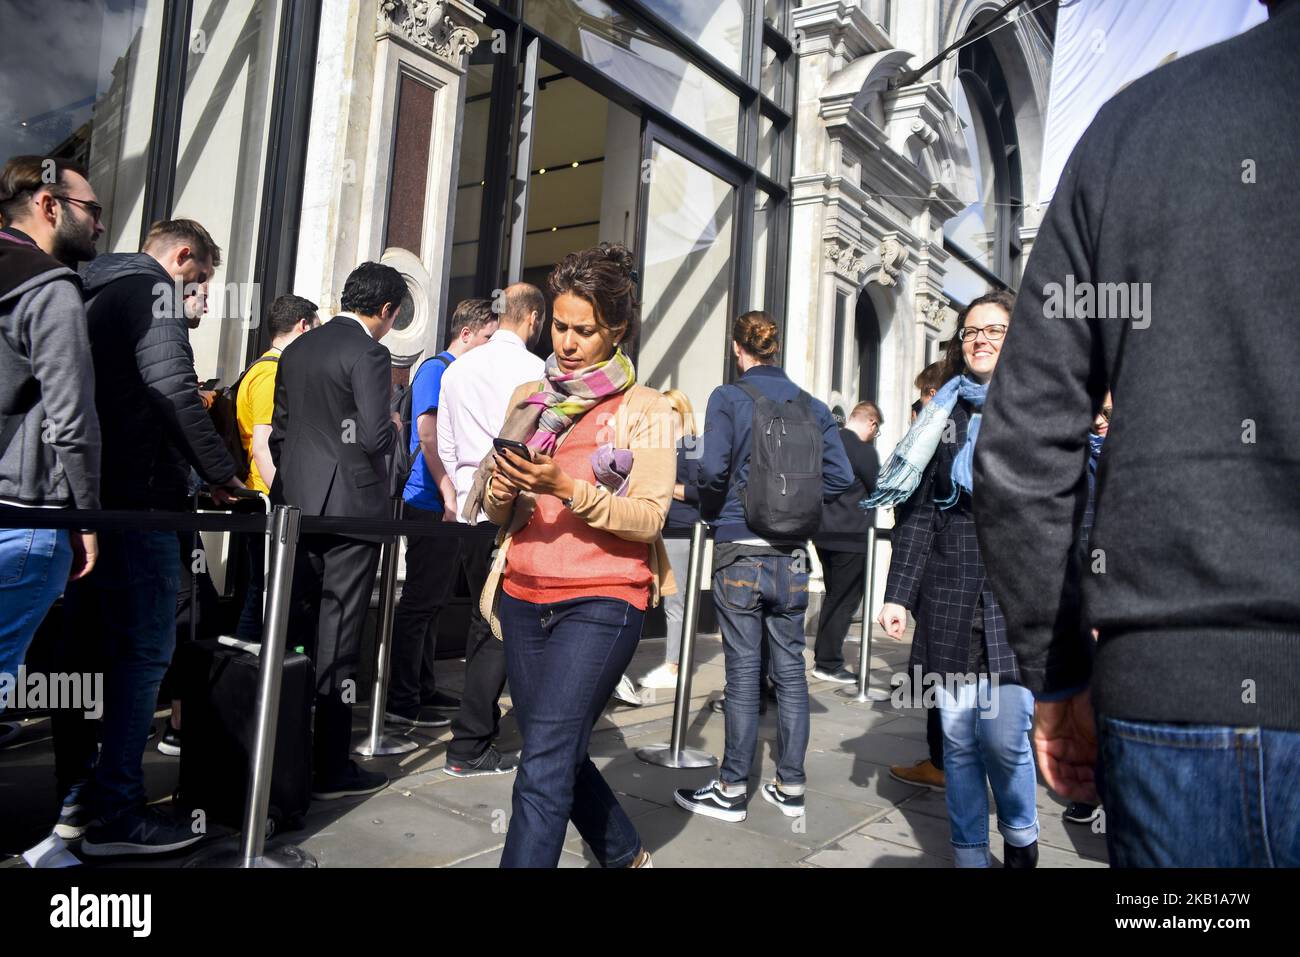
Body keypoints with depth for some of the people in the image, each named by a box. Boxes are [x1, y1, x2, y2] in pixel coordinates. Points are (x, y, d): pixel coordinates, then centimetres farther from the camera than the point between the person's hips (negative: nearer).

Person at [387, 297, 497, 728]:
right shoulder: (436, 370, -9)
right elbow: (428, 435, -18)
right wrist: (450, 495, -22)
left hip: (449, 505, 9)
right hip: (432, 503, -9)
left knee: (432, 601, 14)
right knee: (420, 602, -5)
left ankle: (423, 689, 24)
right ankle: (401, 701, 3)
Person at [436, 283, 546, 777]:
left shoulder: (457, 369, 12)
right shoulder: (531, 369, -8)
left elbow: (445, 445, 14)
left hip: (471, 510, 7)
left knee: (483, 621, 16)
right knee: (502, 628, -1)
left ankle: (480, 723, 24)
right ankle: (469, 746, 3)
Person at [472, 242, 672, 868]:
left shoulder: (644, 409, -2)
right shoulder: (528, 399, 13)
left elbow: (650, 515, -12)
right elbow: (498, 513, 14)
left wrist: (567, 488, -23)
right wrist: (502, 490, -8)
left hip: (602, 599, -6)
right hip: (524, 596, 6)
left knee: (542, 769, -12)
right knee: (561, 755, 16)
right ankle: (627, 857, 39)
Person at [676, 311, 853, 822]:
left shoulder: (728, 398, -5)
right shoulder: (813, 406, 7)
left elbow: (712, 468, -17)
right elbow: (841, 476, 0)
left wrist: (709, 509, 2)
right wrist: (798, 503, 13)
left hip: (740, 552, -4)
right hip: (793, 555, 4)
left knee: (743, 670, 3)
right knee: (790, 667, 11)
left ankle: (732, 790, 13)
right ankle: (791, 786, 21)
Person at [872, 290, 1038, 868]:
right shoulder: (943, 416, 11)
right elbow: (916, 514, 7)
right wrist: (898, 594, 1)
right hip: (949, 601, 2)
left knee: (1004, 736, -7)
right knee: (958, 739, 5)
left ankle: (1021, 842, 22)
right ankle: (969, 854, 22)